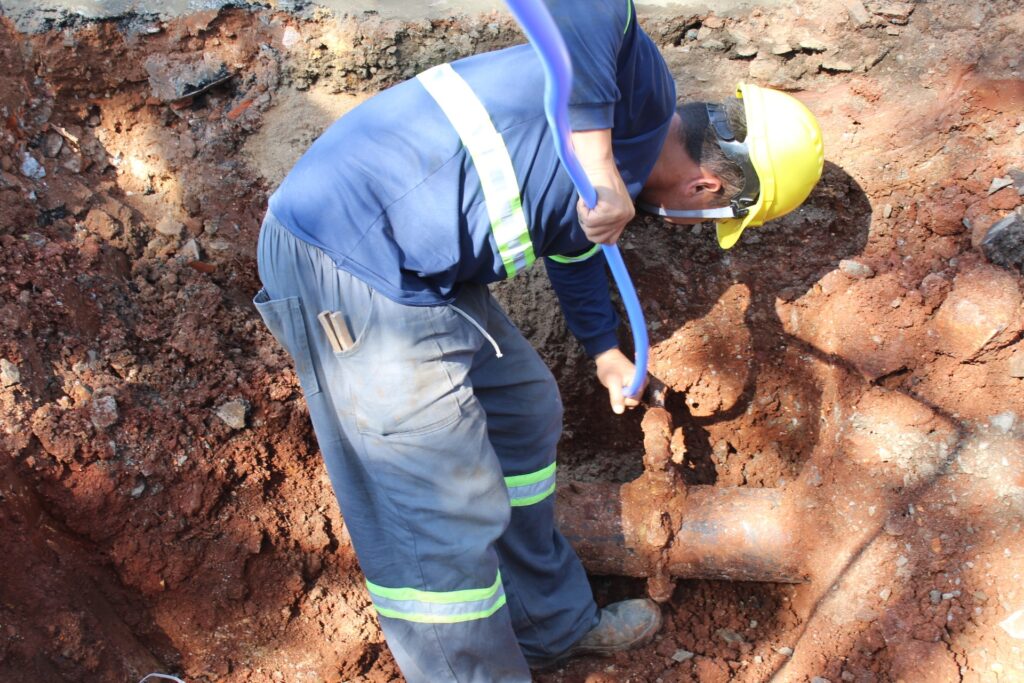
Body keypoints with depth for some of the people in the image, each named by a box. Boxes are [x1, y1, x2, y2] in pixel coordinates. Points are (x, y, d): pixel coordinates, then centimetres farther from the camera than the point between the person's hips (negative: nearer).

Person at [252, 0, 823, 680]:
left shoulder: (628, 163, 18)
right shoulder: (641, 90, -11)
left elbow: (575, 246, 35)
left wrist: (605, 351, 47)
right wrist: (596, 155, -35)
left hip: (415, 267, 11)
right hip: (349, 260, -11)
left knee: (524, 412, 21)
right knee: (445, 520, -7)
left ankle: (552, 625, 39)